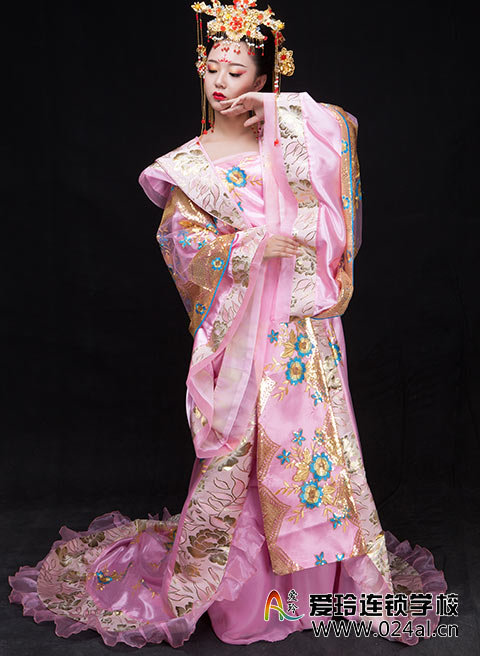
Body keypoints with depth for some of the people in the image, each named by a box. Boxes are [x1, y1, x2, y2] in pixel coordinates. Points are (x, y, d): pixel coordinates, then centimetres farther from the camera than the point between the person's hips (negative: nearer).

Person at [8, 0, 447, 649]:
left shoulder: (285, 141, 9)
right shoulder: (188, 164, 7)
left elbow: (345, 124, -5)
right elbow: (183, 243, -3)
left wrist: (277, 107, -9)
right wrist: (256, 244, -13)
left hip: (300, 319, 1)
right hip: (238, 318, -1)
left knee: (311, 431, 4)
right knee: (234, 442, 0)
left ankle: (326, 569, 19)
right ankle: (209, 570, 17)